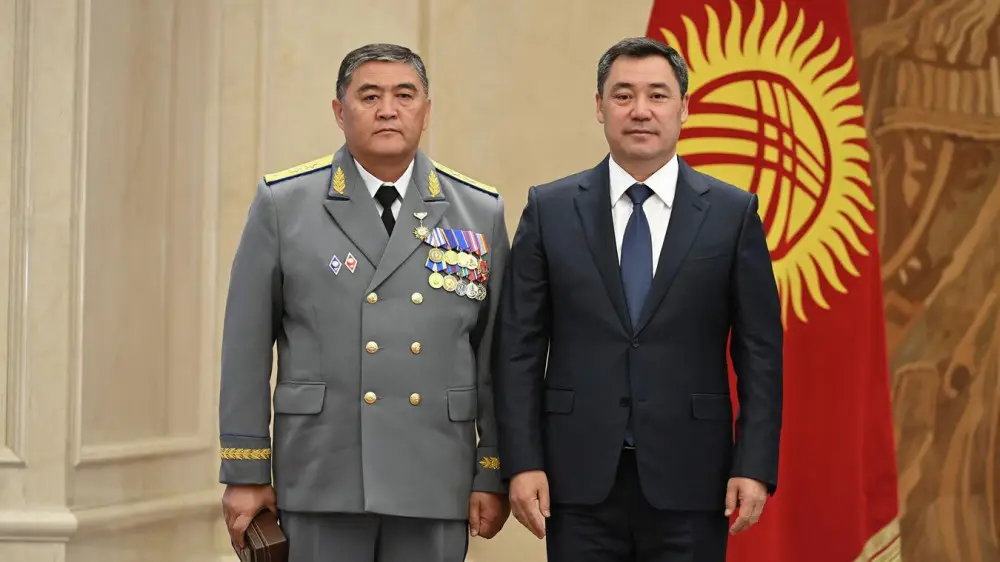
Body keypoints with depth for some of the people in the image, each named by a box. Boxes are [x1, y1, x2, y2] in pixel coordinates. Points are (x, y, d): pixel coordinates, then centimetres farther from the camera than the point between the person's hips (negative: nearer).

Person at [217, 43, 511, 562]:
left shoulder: (479, 213, 8)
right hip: (321, 481, -1)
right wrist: (245, 472, -1)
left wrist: (494, 475, 3)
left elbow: (498, 354, 7)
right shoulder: (284, 204, 3)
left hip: (435, 485, 2)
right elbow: (246, 347, 2)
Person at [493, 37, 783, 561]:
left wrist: (755, 467, -5)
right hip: (580, 478, 1)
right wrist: (522, 462, -4)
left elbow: (759, 351, 2)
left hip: (688, 479, 0)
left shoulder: (733, 212, 3)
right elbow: (519, 347, 3)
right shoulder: (549, 209, 5)